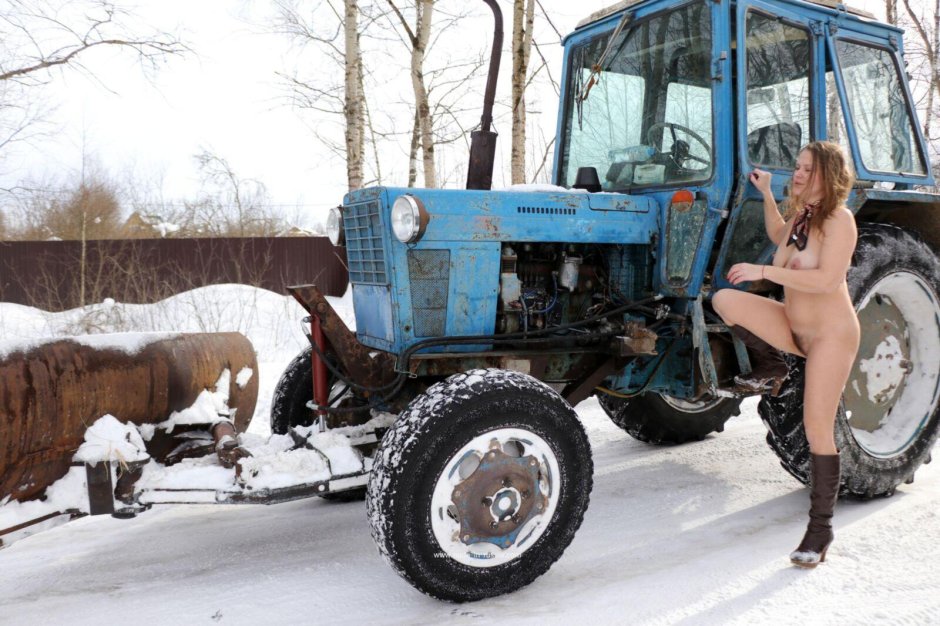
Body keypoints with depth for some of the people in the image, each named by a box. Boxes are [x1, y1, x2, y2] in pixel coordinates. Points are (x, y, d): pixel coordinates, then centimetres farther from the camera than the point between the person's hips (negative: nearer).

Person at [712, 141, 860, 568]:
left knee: (817, 428, -7)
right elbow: (780, 238, 32)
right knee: (724, 299, -17)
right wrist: (766, 195, 23)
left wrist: (764, 272, -28)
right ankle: (771, 369, 4)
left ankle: (821, 528, 7)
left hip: (831, 333, -7)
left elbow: (827, 280, -27)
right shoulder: (799, 214, 9)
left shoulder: (839, 219, -15)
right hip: (793, 325, 7)